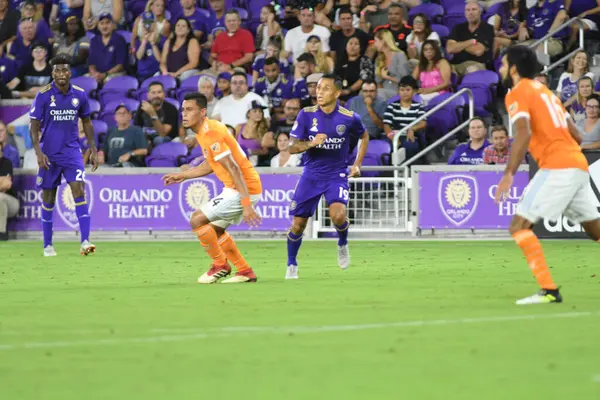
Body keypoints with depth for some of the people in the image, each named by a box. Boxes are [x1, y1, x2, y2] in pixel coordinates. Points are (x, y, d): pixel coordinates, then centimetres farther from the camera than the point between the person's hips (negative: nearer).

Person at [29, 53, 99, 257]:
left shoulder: (79, 95, 1)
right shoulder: (43, 95, -7)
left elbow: (87, 123, 12)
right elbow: (34, 126, -5)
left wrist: (93, 150, 7)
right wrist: (38, 152, -17)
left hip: (72, 152, 1)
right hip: (49, 154, -1)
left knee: (79, 190, -15)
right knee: (48, 198, 6)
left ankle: (85, 241, -20)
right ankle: (47, 245, 18)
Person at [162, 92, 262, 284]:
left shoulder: (210, 133, -20)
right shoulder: (203, 132, 11)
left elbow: (233, 169, -25)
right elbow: (210, 165, 26)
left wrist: (246, 204, -30)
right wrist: (183, 175, 26)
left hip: (245, 188, -10)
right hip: (234, 189, 10)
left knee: (197, 220, -10)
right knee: (214, 230, 21)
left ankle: (220, 265, 4)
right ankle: (245, 272, 25)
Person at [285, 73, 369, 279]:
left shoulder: (349, 118, -9)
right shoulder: (306, 115, -7)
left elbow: (364, 137, 13)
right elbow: (292, 147, -6)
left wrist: (357, 165, 5)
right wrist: (311, 143, -26)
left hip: (337, 175, -2)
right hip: (311, 175, 2)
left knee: (338, 215, -26)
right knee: (298, 224, 1)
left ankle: (342, 245, 7)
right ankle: (291, 265, 25)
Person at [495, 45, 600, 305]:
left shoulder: (517, 93, -2)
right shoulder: (544, 91, 23)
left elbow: (523, 133, -19)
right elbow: (576, 135, 22)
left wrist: (509, 173, -23)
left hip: (557, 167, -9)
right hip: (579, 166, 9)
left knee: (519, 226, -9)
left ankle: (549, 290, -19)